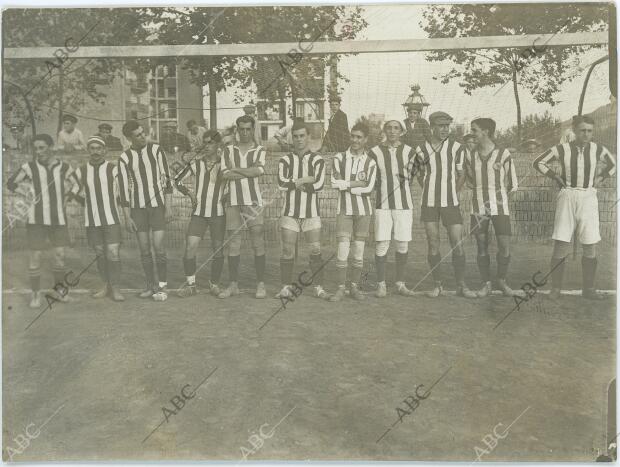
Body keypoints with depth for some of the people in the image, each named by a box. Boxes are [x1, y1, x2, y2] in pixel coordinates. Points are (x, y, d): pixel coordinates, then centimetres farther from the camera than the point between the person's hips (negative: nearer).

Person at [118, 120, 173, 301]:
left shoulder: (156, 150, -2)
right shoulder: (124, 158, 1)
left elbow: (167, 178, -2)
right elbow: (124, 189, 2)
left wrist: (169, 206, -8)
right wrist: (127, 217, -2)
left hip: (158, 204, -2)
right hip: (137, 207, 2)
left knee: (159, 247, -7)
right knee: (144, 249, 5)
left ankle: (162, 287, 5)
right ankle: (151, 285, 18)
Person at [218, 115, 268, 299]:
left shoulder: (259, 150, 9)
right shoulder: (228, 150, 13)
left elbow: (259, 170, -11)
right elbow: (225, 174, -2)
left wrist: (235, 169, -5)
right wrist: (249, 172, -4)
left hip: (253, 201, -2)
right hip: (233, 201, 2)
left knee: (258, 244, -2)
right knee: (233, 244, 3)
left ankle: (261, 284, 5)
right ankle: (233, 285, 12)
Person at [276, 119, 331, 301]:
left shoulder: (317, 160, 4)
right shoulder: (285, 160, 6)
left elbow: (319, 184, -11)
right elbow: (281, 183, -11)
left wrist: (295, 183, -9)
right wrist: (305, 180, -11)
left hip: (311, 212, 0)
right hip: (290, 212, 0)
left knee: (316, 250, -2)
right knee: (288, 251, 1)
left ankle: (318, 287, 9)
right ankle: (286, 288, 11)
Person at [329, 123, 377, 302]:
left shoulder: (370, 163, 4)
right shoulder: (339, 158, 5)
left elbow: (369, 188, -9)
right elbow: (335, 182, -8)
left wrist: (345, 185, -7)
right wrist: (356, 183, -9)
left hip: (363, 210, 1)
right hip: (344, 210, -1)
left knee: (359, 251, 5)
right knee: (343, 250, -6)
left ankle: (355, 287, 16)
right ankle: (340, 288, 3)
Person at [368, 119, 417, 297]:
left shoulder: (409, 152, 6)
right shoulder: (375, 152, 1)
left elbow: (410, 177, 15)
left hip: (404, 204, 2)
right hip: (383, 204, -2)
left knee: (403, 244, 4)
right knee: (381, 244, -6)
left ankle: (400, 283, 16)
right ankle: (381, 284, 6)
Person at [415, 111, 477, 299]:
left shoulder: (457, 148, 0)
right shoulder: (421, 150, 4)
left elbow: (461, 174, 10)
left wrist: (452, 195, 11)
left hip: (450, 202, -1)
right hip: (429, 203, 1)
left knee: (457, 244, -3)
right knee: (433, 244, 2)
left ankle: (461, 285, 9)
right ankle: (438, 285, 12)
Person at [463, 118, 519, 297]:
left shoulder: (503, 154, -5)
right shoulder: (470, 156, 4)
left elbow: (512, 185, 4)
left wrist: (498, 194, 12)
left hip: (500, 207, -2)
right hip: (478, 208, 2)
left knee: (505, 248, -3)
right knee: (482, 248, 4)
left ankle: (502, 281, 20)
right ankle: (486, 284, 17)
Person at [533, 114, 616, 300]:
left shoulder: (598, 149, 4)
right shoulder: (562, 149, -2)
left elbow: (614, 164, 22)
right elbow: (538, 162, 7)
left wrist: (599, 178, 11)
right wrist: (555, 176, 2)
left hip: (588, 198, 2)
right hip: (567, 198, -2)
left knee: (590, 246, 2)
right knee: (561, 244, -5)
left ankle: (588, 289, 14)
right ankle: (555, 289, 4)